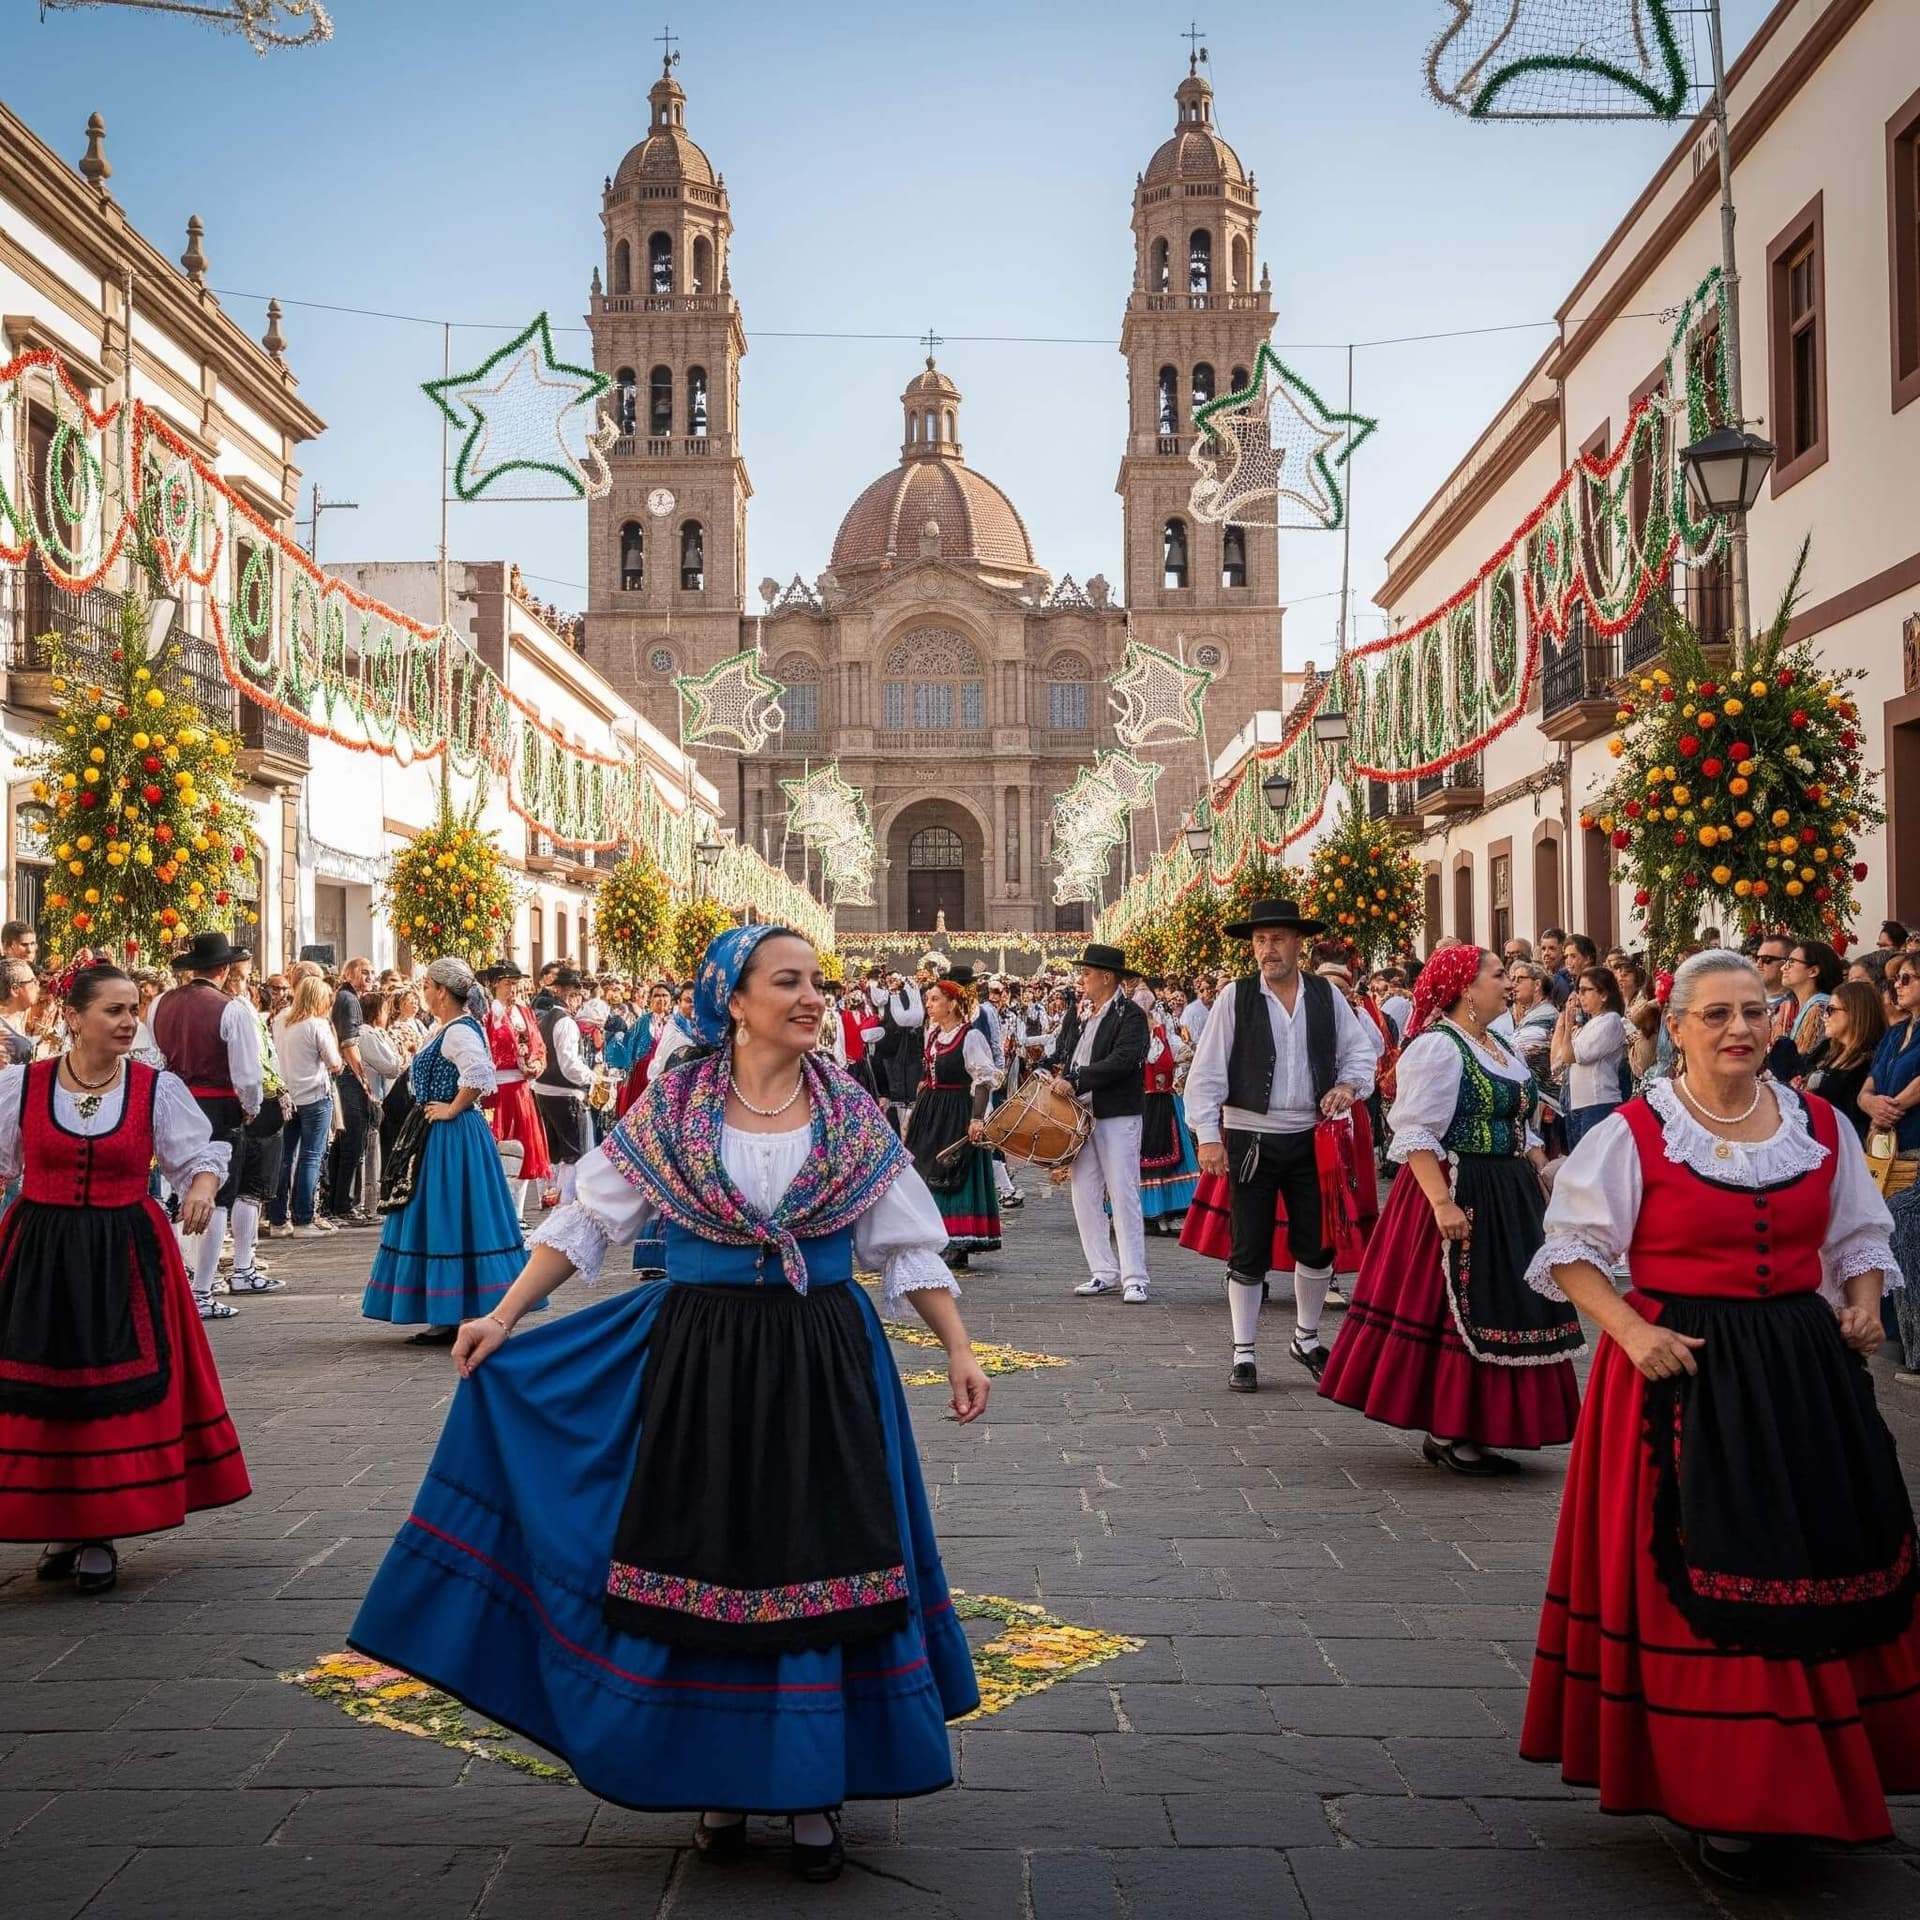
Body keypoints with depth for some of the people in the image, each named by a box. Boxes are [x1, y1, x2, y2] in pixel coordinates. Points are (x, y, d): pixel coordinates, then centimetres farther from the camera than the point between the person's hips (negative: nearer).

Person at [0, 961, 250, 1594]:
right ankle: (60, 1525, 21)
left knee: (119, 1390, -1)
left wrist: (203, 1186, -18)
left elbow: (202, 1152, 2)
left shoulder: (158, 1088, -2)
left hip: (126, 1258, -1)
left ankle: (101, 1534, 11)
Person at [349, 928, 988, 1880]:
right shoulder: (672, 1108, -2)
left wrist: (958, 1348, 0)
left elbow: (908, 1245, 4)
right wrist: (502, 1320, -3)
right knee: (706, 1563, 6)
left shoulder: (852, 1113, 1)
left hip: (824, 1364, 1)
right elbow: (587, 1221, 1)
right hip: (699, 1362, 0)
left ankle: (812, 1787, 17)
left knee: (819, 1567, 3)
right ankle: (720, 1778, 24)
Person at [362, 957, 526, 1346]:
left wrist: (452, 1110, -22)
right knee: (445, 1222, 12)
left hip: (451, 1137, -10)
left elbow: (479, 1073, -33)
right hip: (439, 1137, 10)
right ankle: (448, 1317, 17)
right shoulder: (445, 1028, 14)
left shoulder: (458, 1031, -17)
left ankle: (450, 1318, 0)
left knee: (448, 1223, -5)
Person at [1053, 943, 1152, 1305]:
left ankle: (1134, 1278, -2)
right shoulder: (1076, 1012, 14)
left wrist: (1076, 1080, -24)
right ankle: (1103, 1271, 17)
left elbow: (1123, 1060, -22)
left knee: (1123, 1196, -6)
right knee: (1084, 1195, 8)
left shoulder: (1130, 1015, -9)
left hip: (1117, 1116, -7)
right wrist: (1057, 1074, 1)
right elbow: (1061, 1053, 22)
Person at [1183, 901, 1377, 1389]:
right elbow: (1207, 1070, -6)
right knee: (1249, 1251, 2)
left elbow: (1361, 1049, 13)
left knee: (1316, 1246, 10)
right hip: (1250, 1138, -3)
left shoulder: (1327, 996, 3)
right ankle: (1243, 1355, 13)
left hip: (1310, 1137, 3)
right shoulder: (1235, 998, -6)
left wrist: (1347, 1084, -8)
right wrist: (1208, 1137, -12)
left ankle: (1306, 1340, 31)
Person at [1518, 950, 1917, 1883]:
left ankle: (1820, 1781, 26)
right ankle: (1726, 1798, 12)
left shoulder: (1820, 1125, 6)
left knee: (1820, 1568, 8)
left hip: (1808, 1376, 4)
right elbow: (1573, 1251, -2)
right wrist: (1632, 1331, -15)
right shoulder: (1633, 1134, -6)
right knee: (1698, 1587, -1)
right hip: (1683, 1375, -4)